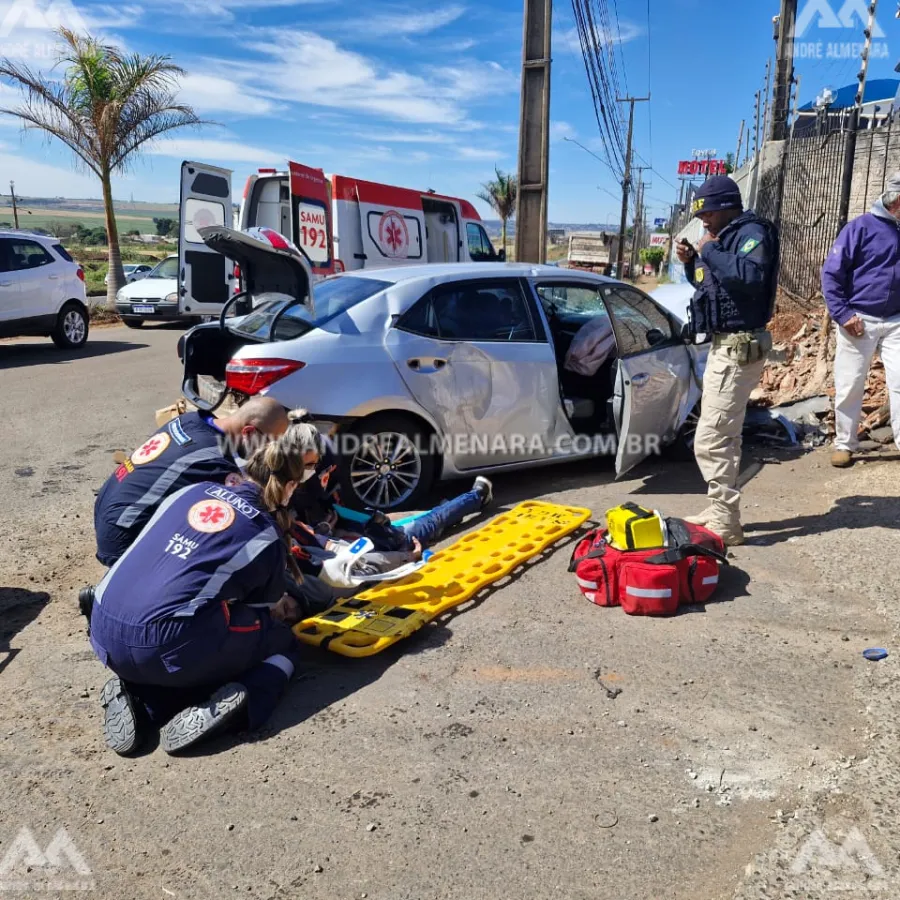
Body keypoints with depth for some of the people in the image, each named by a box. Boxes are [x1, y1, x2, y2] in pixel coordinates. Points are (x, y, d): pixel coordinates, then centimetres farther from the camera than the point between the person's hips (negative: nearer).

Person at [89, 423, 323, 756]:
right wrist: (282, 607, 47)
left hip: (104, 633, 6)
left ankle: (135, 693, 7)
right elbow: (264, 610, 20)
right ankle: (216, 707, -9)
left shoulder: (194, 489, 15)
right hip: (163, 647, -5)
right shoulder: (267, 538, 4)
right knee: (281, 641, 18)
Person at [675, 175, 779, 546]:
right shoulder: (726, 237, 16)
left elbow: (750, 276, -33)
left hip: (738, 348, -11)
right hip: (725, 346, 11)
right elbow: (710, 284, 26)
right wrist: (691, 262, 8)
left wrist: (710, 251, -21)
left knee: (710, 441, -13)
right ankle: (721, 511, 28)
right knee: (724, 436, 17)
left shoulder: (752, 233, -13)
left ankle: (726, 525, -7)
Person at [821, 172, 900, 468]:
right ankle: (844, 444, 17)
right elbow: (831, 272, -9)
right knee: (849, 387, 4)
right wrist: (842, 314, -14)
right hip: (859, 320, -3)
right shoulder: (861, 227, -7)